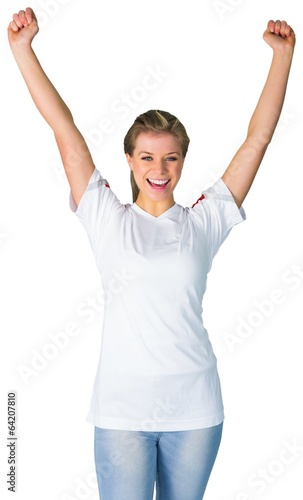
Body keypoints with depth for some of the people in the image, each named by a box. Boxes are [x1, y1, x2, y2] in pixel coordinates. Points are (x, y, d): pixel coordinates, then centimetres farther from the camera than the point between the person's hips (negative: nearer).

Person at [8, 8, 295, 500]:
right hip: (122, 408, -1)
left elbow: (259, 136, 3)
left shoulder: (205, 221, 3)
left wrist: (282, 53, 2)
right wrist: (22, 48, -1)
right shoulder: (108, 220, 1)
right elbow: (64, 129, -1)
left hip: (195, 407, 2)